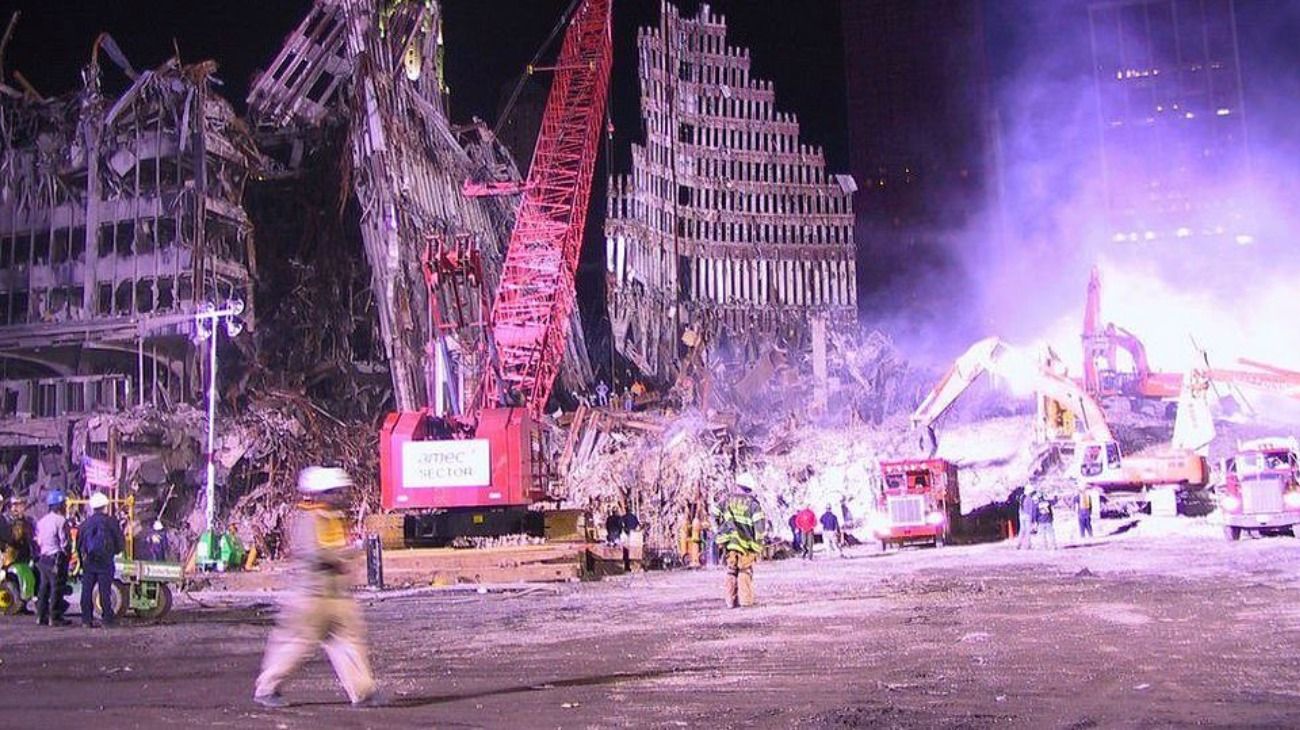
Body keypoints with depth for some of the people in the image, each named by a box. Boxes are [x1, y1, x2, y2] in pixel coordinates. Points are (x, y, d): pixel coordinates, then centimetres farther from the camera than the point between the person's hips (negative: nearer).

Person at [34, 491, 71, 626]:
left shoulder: (42, 521, 12)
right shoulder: (61, 520, -15)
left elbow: (39, 541, 15)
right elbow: (64, 542, -15)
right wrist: (67, 554, -2)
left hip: (44, 558, 8)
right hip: (57, 559, -8)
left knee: (44, 587, 13)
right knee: (57, 588, -3)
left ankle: (41, 616, 17)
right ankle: (55, 617, -2)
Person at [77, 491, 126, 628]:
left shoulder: (85, 523, 9)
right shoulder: (111, 522, -2)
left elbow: (78, 545, 11)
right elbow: (121, 544, 0)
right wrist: (112, 551, 19)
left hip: (88, 563, 3)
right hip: (105, 562, -3)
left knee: (87, 591, 7)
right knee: (105, 591, -1)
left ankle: (86, 619, 7)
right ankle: (107, 619, 0)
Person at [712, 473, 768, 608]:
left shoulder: (727, 499, 7)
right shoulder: (752, 503, -2)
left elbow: (714, 514, 3)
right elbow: (760, 522, -9)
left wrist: (719, 532, 12)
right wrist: (758, 540, 0)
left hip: (728, 542, 2)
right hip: (745, 542, -2)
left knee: (731, 572, 12)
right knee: (745, 571, 9)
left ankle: (731, 600, 9)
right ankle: (745, 599, 3)